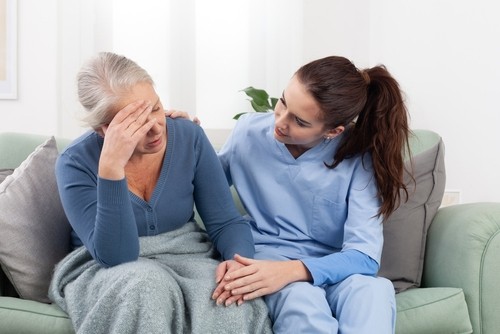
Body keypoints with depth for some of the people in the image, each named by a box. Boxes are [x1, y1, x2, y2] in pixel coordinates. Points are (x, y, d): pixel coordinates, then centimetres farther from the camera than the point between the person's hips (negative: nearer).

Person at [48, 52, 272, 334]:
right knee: (145, 284, -37)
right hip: (105, 270, -1)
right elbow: (114, 255, -25)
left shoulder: (189, 137, -8)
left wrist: (241, 262, -27)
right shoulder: (76, 163, -16)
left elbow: (227, 222, -4)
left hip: (186, 258, 2)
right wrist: (111, 166, -34)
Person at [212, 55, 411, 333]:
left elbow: (364, 255, -18)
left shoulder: (360, 153, -11)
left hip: (334, 267, 0)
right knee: (303, 302, -36)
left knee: (373, 290, -37)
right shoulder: (249, 131, -5)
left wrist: (291, 270, -34)